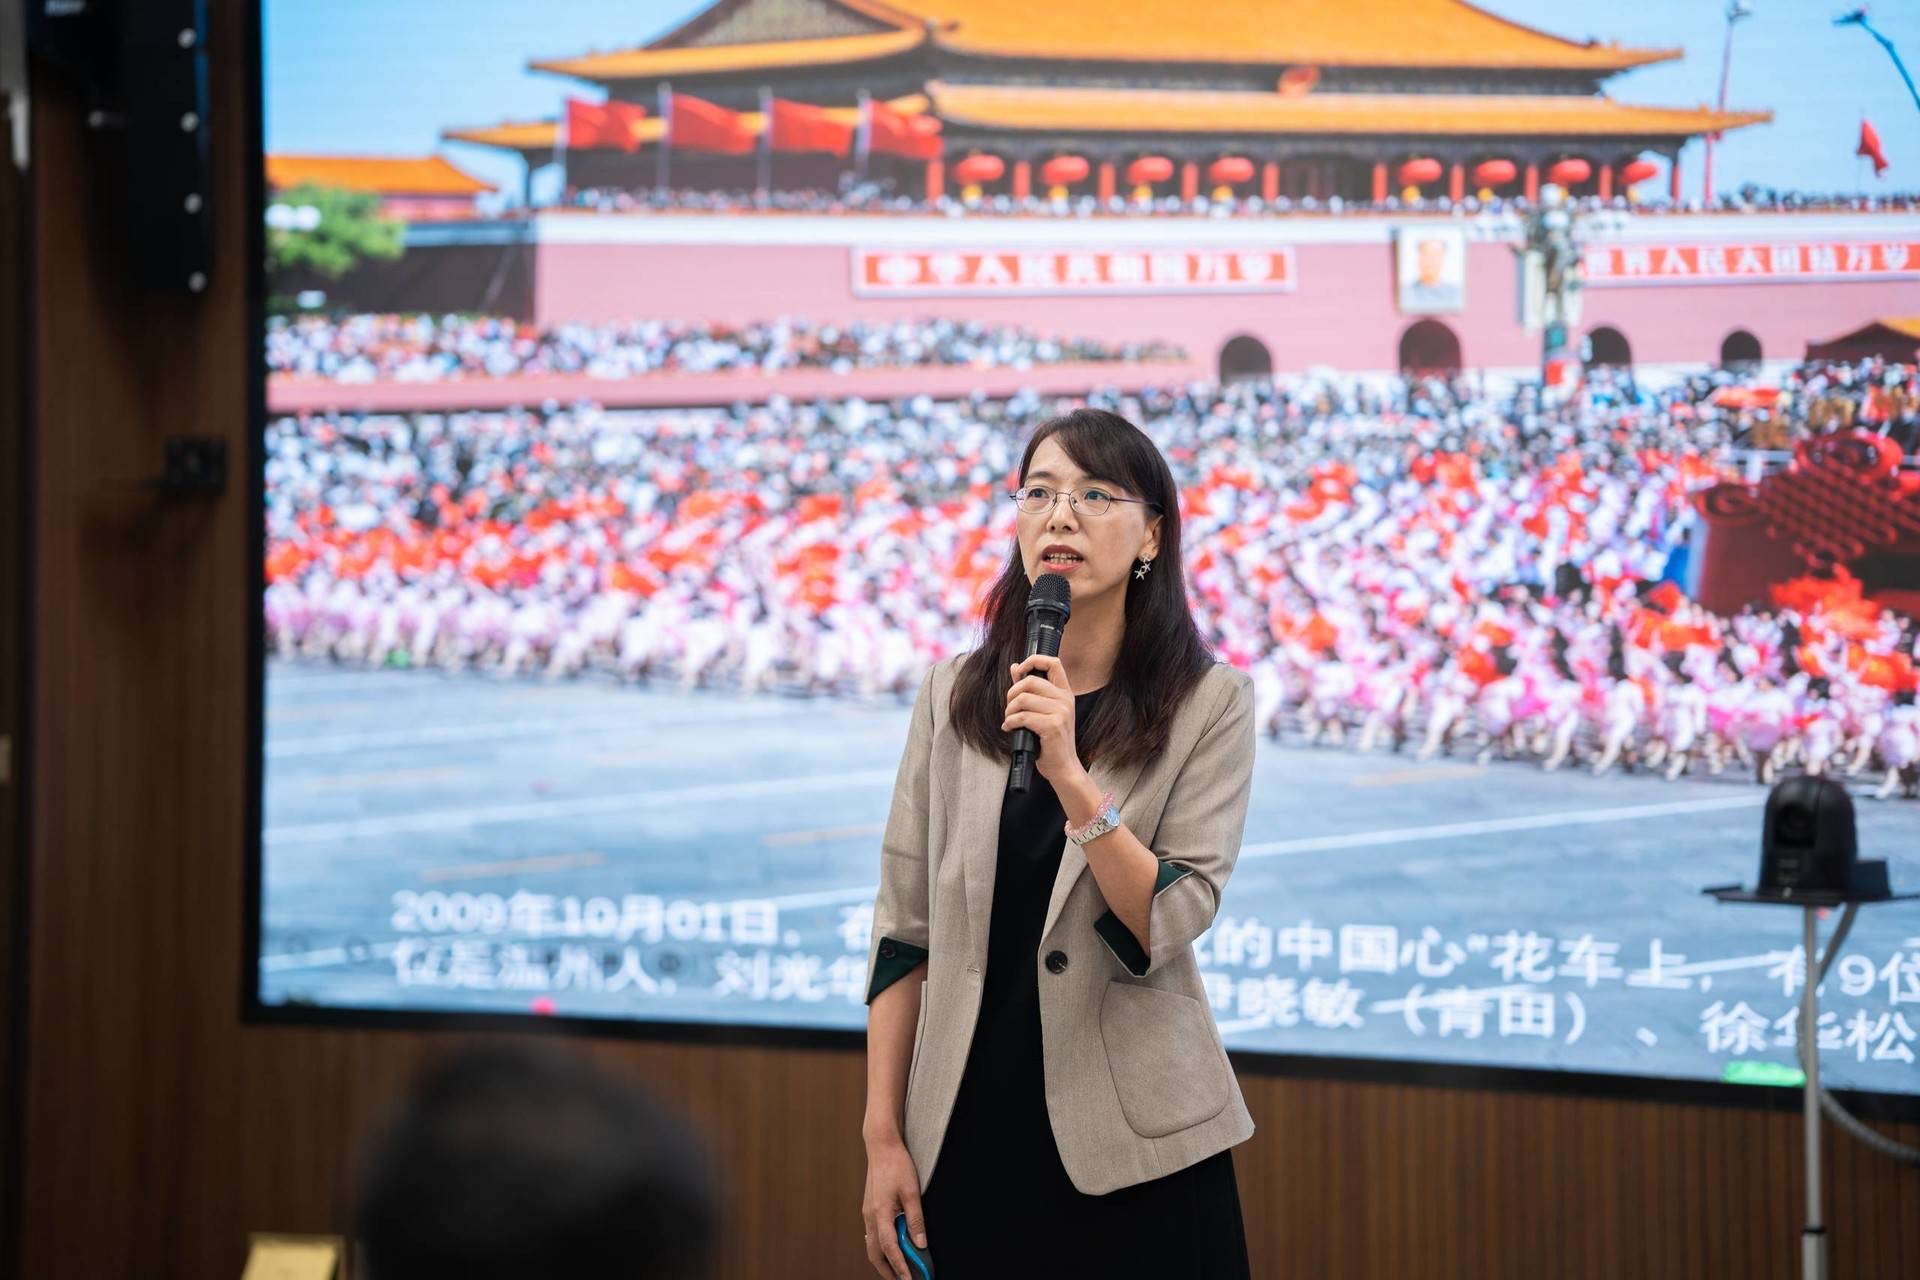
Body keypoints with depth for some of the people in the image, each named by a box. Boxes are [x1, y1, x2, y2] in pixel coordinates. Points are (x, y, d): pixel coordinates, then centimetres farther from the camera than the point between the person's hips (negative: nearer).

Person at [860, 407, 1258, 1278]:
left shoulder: (1209, 703, -4)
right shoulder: (955, 695, 3)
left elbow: (1164, 927, -13)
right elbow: (903, 924, 3)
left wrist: (1068, 772, -25)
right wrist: (883, 1136, -1)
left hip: (1133, 1151, -2)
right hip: (967, 1139, 2)